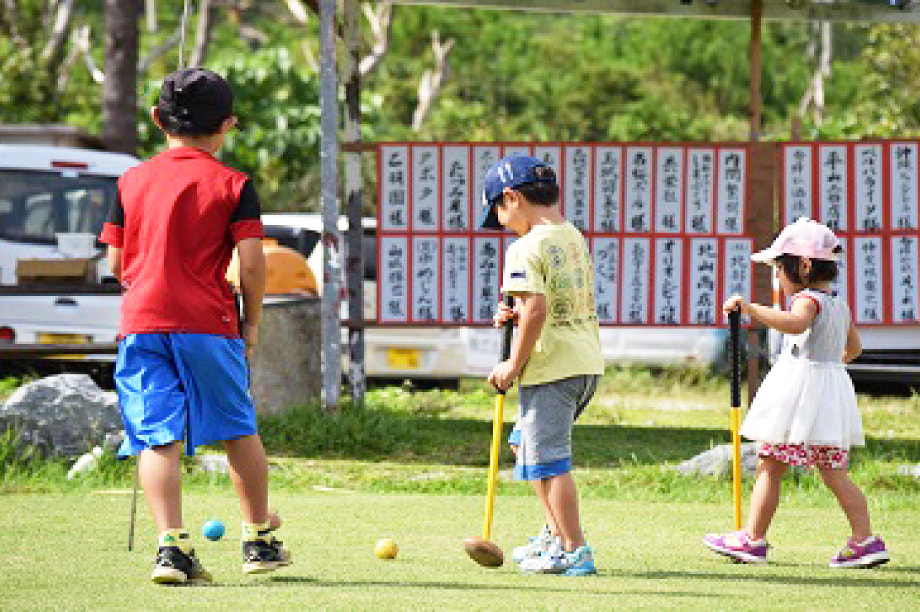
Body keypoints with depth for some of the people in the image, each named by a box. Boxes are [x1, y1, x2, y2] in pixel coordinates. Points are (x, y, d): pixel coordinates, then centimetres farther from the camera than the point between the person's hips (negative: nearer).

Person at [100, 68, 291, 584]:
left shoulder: (132, 182, 9)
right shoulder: (232, 184, 0)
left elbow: (116, 261, 11)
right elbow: (252, 260, -7)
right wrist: (252, 320, 6)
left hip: (142, 323, 2)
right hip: (209, 324, -2)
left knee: (157, 438, -4)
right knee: (240, 429, 15)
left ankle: (171, 545, -19)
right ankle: (260, 540, 24)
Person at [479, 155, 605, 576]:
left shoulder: (527, 248, -15)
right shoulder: (574, 238, 13)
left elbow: (537, 309, -23)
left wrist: (513, 366, -14)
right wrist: (516, 315, 8)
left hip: (552, 367, -10)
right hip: (587, 362, 10)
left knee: (548, 458, -2)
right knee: (526, 443, 24)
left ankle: (573, 551, -1)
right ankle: (557, 534, 26)